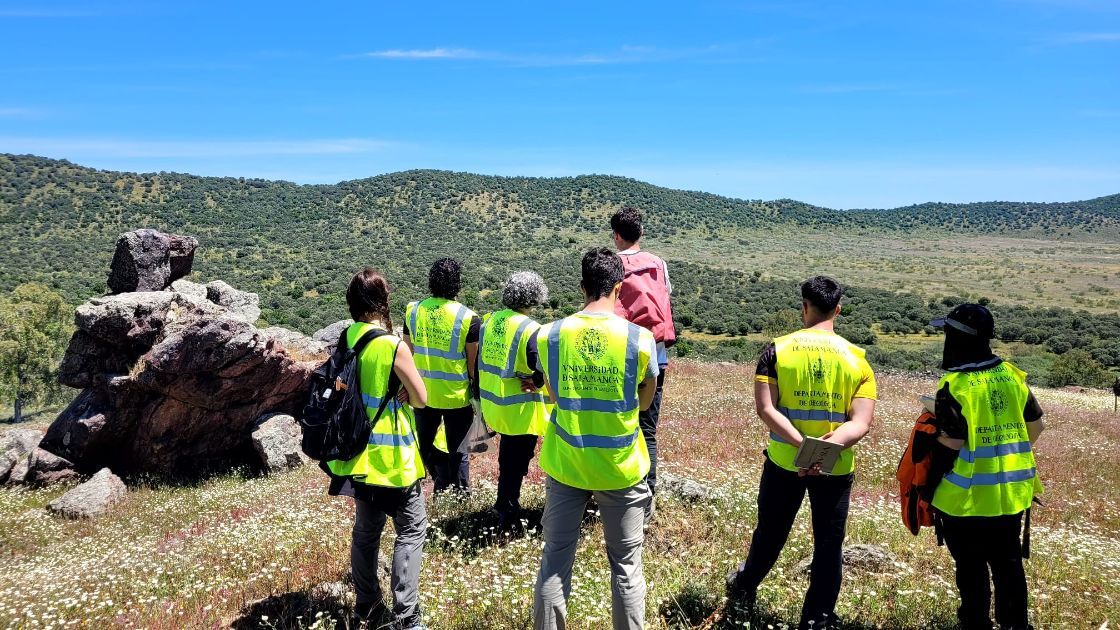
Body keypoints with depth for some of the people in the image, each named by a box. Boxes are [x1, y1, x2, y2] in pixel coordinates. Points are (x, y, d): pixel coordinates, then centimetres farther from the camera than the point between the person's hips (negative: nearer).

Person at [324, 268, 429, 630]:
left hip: (360, 452, 7)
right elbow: (421, 399, -12)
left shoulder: (345, 339, 0)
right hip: (392, 456, -7)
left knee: (366, 529, 18)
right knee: (411, 530, 5)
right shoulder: (394, 346, -19)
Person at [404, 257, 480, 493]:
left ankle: (443, 485, 21)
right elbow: (473, 364, -9)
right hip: (457, 395, -2)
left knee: (425, 446, 23)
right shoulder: (467, 317, -14)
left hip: (422, 393, 2)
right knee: (458, 451, 13)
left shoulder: (413, 310, -4)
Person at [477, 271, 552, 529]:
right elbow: (545, 370, -22)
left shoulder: (489, 321, -1)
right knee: (517, 460, 10)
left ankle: (504, 504, 39)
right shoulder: (530, 329, -21)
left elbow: (480, 359, 7)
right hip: (520, 410, -7)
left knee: (507, 456, 25)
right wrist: (535, 382, -4)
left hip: (493, 404, 7)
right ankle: (507, 514, 20)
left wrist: (479, 395, 13)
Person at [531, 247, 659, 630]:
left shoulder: (549, 335, -8)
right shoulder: (640, 338, -13)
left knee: (555, 560, 14)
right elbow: (644, 401, 1)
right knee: (626, 564, 13)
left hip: (565, 465, 2)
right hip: (621, 468, -1)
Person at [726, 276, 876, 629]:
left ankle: (745, 589, 44)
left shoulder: (777, 349, -7)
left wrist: (803, 444, -22)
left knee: (770, 533, 21)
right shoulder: (857, 359, -4)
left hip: (784, 463, 1)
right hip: (836, 468, 0)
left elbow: (765, 408, -16)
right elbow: (861, 424, -13)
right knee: (829, 544, 13)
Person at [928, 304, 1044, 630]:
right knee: (1009, 564, 20)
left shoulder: (955, 386, -19)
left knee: (971, 568, 9)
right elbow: (1036, 426, 9)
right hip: (1012, 492, 6)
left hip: (969, 495, -6)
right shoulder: (1012, 375, 0)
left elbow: (950, 444, -21)